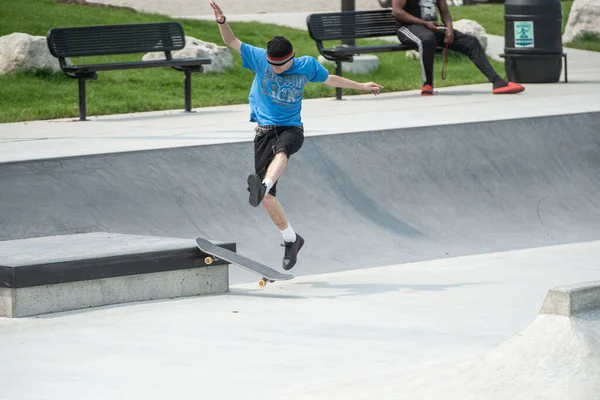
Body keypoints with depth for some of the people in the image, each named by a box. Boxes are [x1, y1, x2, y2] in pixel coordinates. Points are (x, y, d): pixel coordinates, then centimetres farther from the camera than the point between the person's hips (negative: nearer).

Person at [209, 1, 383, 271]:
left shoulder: (307, 65, 1)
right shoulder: (260, 58, -2)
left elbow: (330, 79, 20)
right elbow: (232, 42, 0)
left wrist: (361, 86, 27)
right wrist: (222, 22, -19)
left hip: (292, 129, -1)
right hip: (265, 131, 1)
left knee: (281, 151, -40)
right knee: (268, 199, -5)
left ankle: (262, 186, -66)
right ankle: (291, 239, 12)